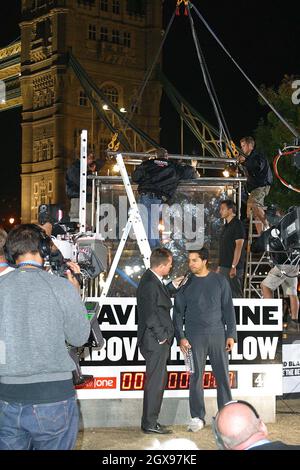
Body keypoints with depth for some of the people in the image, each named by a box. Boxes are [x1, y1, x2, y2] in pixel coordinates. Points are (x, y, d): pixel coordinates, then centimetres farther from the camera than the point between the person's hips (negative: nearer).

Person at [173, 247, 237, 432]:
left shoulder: (220, 280, 5)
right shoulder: (185, 284, 5)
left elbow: (228, 308, 6)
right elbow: (178, 313, 6)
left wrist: (231, 334, 0)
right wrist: (181, 337, -4)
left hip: (218, 334, 0)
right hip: (194, 337, 0)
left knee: (223, 375, 2)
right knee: (196, 377, 1)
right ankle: (198, 417, 8)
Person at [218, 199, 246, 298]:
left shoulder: (237, 224, -10)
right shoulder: (225, 226, 18)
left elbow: (239, 246, -17)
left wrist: (233, 266, -21)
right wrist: (220, 266, 19)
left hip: (233, 268, -9)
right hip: (224, 267, 9)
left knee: (234, 295, -7)